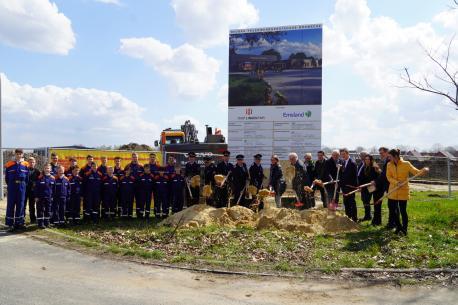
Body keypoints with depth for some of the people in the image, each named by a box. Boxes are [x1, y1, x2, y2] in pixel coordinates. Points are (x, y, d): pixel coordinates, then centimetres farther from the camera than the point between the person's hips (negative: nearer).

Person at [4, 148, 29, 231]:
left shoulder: (25, 165, 4)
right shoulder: (9, 164, 1)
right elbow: (6, 177, 7)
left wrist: (24, 184, 2)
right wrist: (9, 185, 3)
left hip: (22, 186, 1)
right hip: (12, 186, -1)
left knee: (20, 204, 6)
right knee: (11, 204, 1)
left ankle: (19, 222, 15)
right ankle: (10, 223, 7)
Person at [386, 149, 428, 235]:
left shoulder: (406, 164, -8)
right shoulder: (389, 165, 0)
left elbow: (417, 172, -5)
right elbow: (389, 177, -4)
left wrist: (424, 171, -26)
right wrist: (397, 182, -21)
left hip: (403, 192, -3)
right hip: (392, 192, 4)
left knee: (403, 211, 2)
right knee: (392, 210, 8)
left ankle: (404, 229, 18)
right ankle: (399, 227, 29)